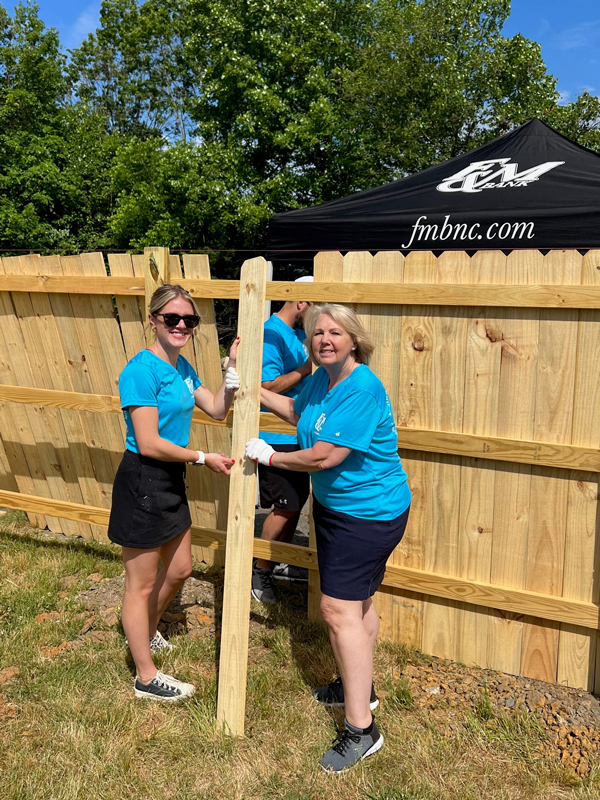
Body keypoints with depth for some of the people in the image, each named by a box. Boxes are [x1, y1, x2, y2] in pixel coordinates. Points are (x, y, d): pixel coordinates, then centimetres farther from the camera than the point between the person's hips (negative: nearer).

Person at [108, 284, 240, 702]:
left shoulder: (181, 366, 6)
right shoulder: (142, 370, -22)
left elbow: (217, 409, 9)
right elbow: (149, 444, -24)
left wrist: (234, 368, -4)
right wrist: (203, 458, -14)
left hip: (171, 480, 9)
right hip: (142, 483, -9)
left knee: (180, 569, 24)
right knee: (143, 584, 8)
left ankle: (146, 632, 51)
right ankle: (147, 678, 26)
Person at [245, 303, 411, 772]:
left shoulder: (362, 389, -26)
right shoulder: (324, 378, 2)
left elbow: (325, 456, -29)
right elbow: (297, 412, 23)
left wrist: (269, 457, -14)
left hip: (369, 514, -10)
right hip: (335, 505, 10)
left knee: (339, 610, -9)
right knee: (357, 602, 22)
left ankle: (361, 730, 5)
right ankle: (360, 688, 43)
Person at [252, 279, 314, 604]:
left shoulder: (299, 332, 11)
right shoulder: (271, 334, -17)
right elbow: (269, 387, -24)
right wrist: (309, 368, -22)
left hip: (297, 432, 10)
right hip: (276, 436, -9)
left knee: (297, 500, 17)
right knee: (285, 507, -3)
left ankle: (281, 563, 33)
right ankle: (260, 571, 16)